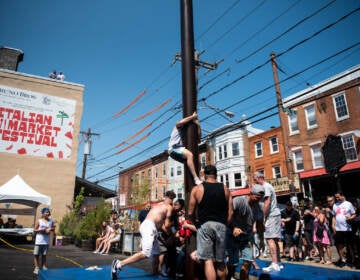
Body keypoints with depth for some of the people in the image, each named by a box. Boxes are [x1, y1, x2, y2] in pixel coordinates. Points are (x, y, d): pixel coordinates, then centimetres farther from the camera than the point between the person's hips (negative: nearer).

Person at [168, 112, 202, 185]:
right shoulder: (178, 126, 6)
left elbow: (198, 137, 13)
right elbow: (180, 122, -20)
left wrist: (198, 125, 2)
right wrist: (193, 116, -9)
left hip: (181, 150, 9)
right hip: (174, 149, -9)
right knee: (189, 155, -34)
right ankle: (196, 178, -40)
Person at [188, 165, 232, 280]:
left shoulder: (197, 189, -1)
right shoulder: (225, 189, 6)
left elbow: (190, 213, -1)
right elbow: (230, 212, 5)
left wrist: (196, 223, 15)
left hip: (204, 225, -3)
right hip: (221, 225, 3)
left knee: (208, 260, 1)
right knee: (220, 261, 17)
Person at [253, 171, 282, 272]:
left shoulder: (265, 187, -10)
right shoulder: (267, 186, 21)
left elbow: (267, 203, -18)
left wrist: (264, 217, -15)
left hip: (271, 215, -10)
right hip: (275, 214, 10)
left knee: (270, 238, -13)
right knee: (274, 239, 12)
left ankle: (274, 264, -15)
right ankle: (278, 263, 17)